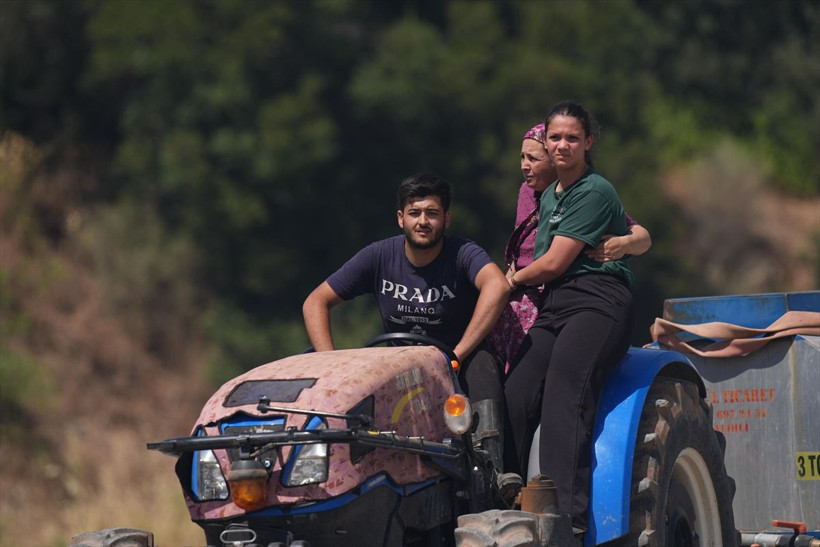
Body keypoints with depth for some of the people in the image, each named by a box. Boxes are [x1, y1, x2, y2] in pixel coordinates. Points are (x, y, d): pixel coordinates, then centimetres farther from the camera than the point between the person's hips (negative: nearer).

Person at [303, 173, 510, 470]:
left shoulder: (463, 253, -12)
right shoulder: (380, 256, -2)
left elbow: (497, 286, -35)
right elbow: (316, 303, 2)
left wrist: (458, 354, -39)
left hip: (456, 368, -4)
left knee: (482, 363, -36)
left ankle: (491, 468, -45)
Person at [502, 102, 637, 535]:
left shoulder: (595, 192, -5)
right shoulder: (549, 195, 23)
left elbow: (554, 264, -8)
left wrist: (514, 280, 8)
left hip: (597, 304, -8)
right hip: (555, 306, 8)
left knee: (563, 397, -27)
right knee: (515, 397, -13)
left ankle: (567, 513, -38)